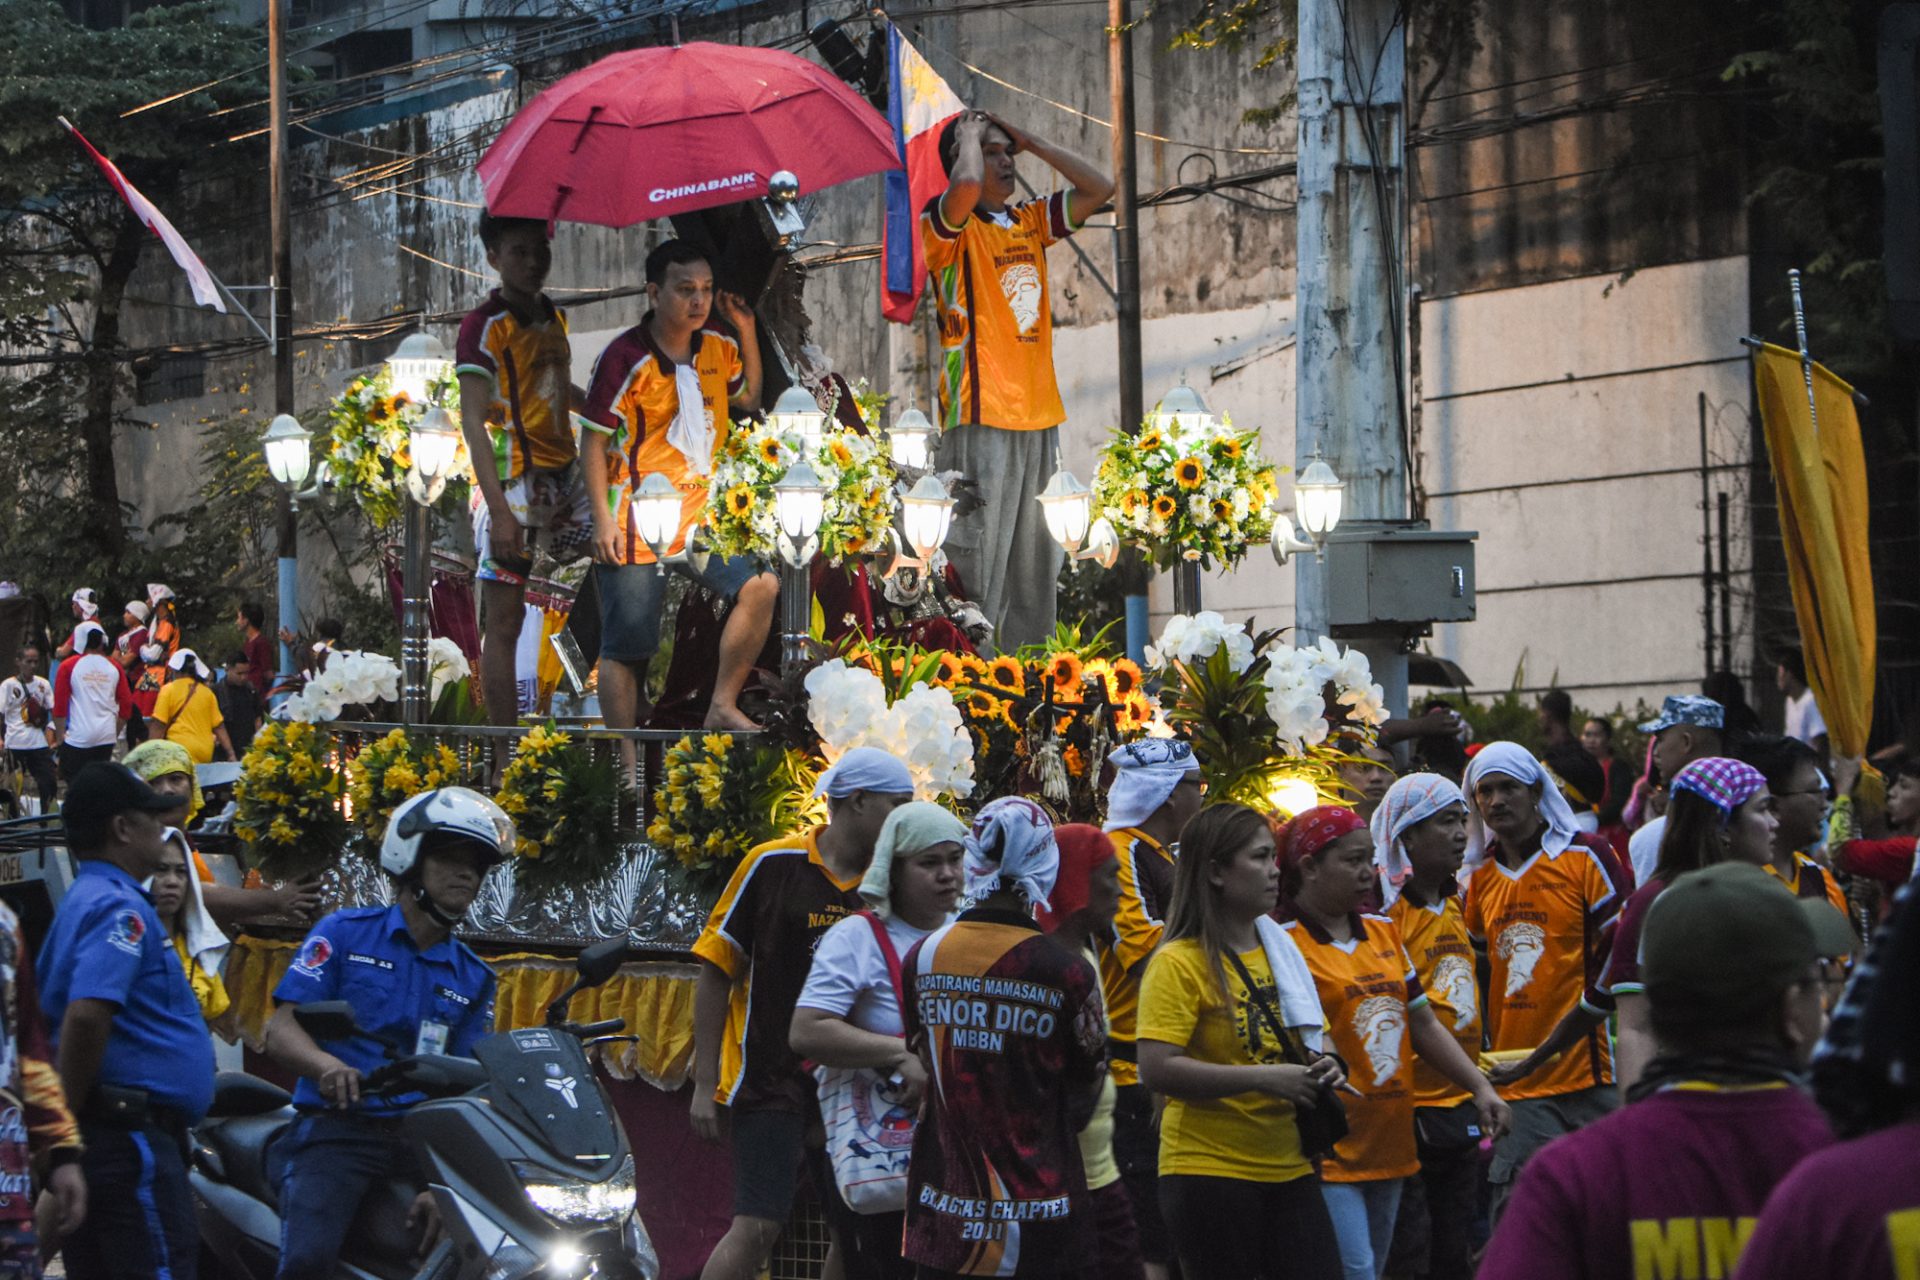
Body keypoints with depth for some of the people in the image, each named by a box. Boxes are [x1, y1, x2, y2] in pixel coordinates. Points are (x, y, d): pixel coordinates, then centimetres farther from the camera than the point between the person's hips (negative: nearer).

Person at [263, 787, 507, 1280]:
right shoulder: (346, 934, 7)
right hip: (336, 1129, -4)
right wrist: (328, 1066, -26)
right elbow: (280, 1032, -2)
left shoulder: (474, 978, 17)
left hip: (425, 1141, 4)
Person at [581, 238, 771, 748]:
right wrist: (603, 518, -15)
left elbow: (751, 398, 23)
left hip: (697, 519, 6)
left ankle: (723, 706, 4)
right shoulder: (624, 358, -14)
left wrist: (747, 332, 8)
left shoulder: (717, 349, 5)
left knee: (759, 587, -9)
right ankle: (626, 759, 6)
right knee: (624, 648, -1)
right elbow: (594, 443, -10)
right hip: (634, 528, -6)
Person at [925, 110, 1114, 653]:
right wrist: (968, 135, -7)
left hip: (1038, 414, 7)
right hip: (981, 415, -7)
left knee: (1035, 562, 12)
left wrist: (1031, 142, 10)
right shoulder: (946, 223, -4)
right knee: (976, 560, -9)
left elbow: (1099, 189, 14)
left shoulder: (1029, 220, 16)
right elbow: (965, 187, -26)